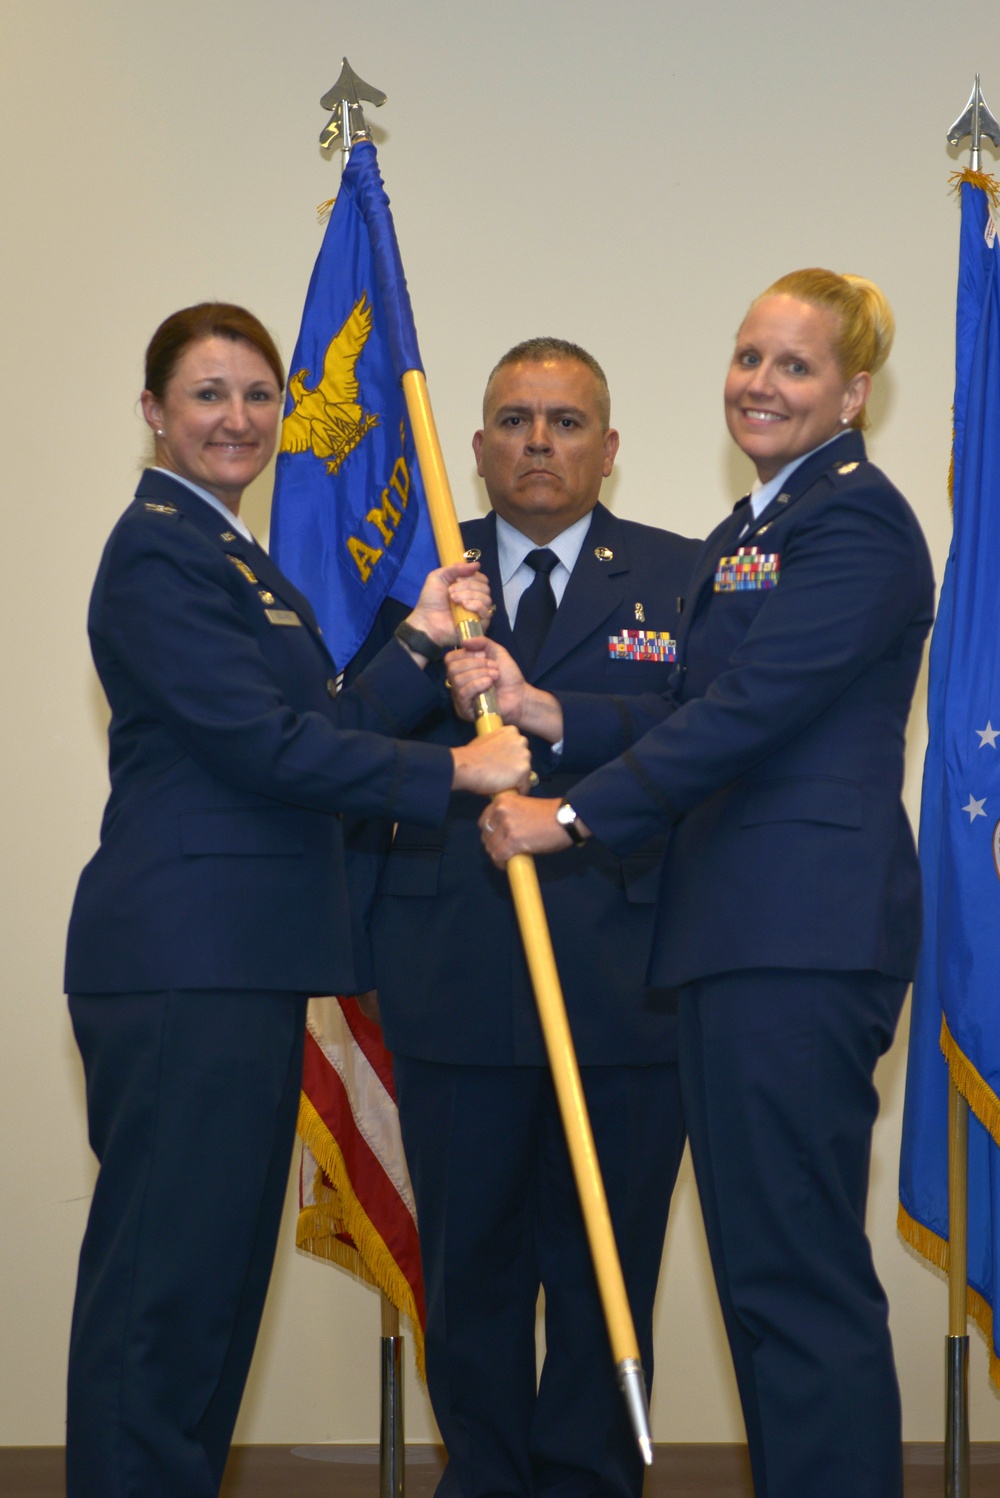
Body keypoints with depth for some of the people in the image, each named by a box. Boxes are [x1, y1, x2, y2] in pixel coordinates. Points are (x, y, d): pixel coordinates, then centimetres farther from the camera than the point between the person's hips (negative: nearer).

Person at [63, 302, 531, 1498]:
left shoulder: (234, 557, 21)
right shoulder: (160, 551, -10)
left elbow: (316, 733, 16)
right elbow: (265, 743, -17)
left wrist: (421, 642, 7)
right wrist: (451, 772, -13)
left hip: (245, 962, 10)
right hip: (183, 960, -10)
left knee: (217, 1264, 12)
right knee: (169, 1265, -8)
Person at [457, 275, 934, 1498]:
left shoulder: (855, 524, -10)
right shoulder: (747, 533, 22)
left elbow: (745, 712, -17)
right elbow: (691, 720, 18)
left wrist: (575, 815, -12)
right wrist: (543, 712, 4)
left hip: (805, 937, -10)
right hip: (747, 936, 10)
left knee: (796, 1274, -8)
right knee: (764, 1271, 12)